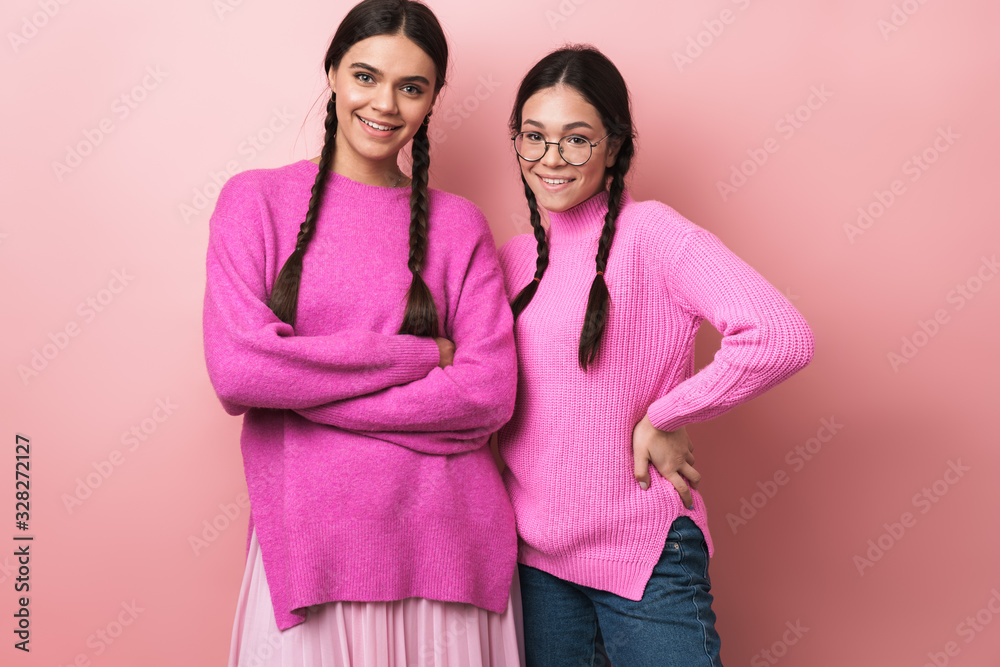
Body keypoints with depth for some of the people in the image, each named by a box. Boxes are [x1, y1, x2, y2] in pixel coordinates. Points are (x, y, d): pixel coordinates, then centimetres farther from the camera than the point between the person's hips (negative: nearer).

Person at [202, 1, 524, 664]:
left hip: (447, 545, 2)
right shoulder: (256, 200, 2)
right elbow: (235, 368, -12)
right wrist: (418, 354, -9)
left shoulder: (458, 223, 5)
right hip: (308, 546, -1)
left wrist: (303, 382, -11)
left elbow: (490, 391, -7)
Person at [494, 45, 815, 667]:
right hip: (537, 553, 6)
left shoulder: (648, 232, -13)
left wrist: (663, 419, -17)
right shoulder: (515, 256, 5)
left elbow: (782, 337, -26)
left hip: (644, 553, -5)